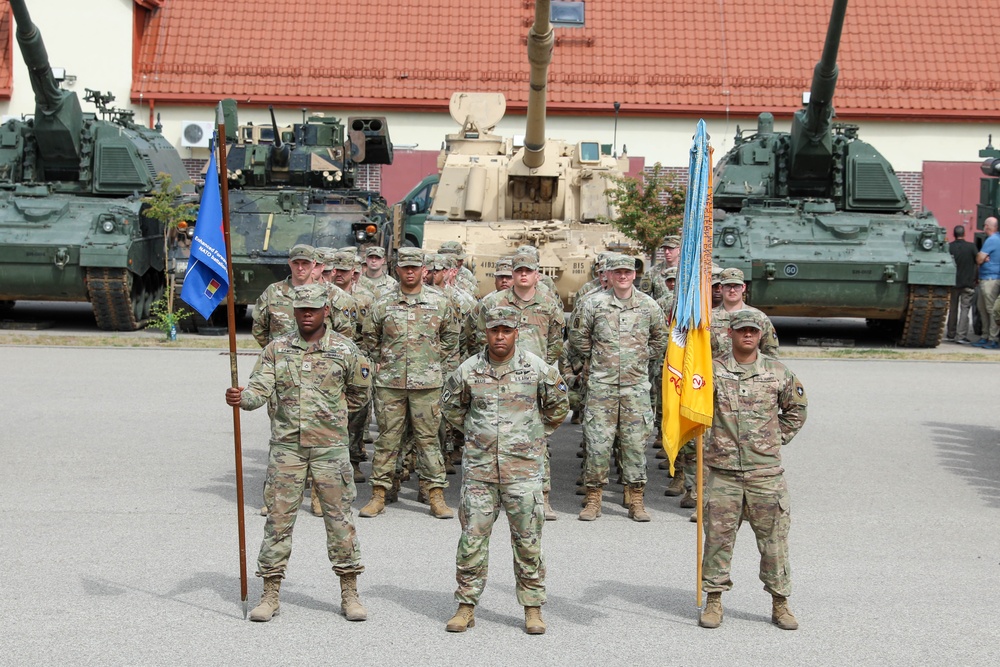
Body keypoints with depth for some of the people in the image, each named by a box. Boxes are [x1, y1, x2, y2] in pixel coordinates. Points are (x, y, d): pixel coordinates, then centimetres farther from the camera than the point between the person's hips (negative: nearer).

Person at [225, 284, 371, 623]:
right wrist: (240, 397, -27)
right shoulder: (276, 349, 4)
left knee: (339, 516, 3)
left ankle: (350, 594, 13)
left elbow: (360, 392, 14)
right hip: (286, 445, 1)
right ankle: (270, 594, 12)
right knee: (279, 517, 3)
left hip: (329, 446, -1)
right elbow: (259, 389, -7)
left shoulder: (344, 350, 1)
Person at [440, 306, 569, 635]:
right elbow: (450, 406, 20)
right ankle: (466, 605, 12)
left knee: (528, 539, 3)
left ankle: (533, 608, 14)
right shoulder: (468, 370, 2)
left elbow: (558, 406, 14)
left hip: (524, 465, -1)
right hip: (479, 466, 1)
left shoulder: (537, 368, 0)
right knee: (472, 535, 2)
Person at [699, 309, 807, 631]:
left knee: (774, 536, 5)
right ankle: (713, 600, 16)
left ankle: (780, 603, 18)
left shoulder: (778, 372, 5)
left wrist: (778, 438, 12)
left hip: (765, 470, 1)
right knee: (718, 535, 3)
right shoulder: (713, 370, 0)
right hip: (722, 470, -1)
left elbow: (796, 409, 19)